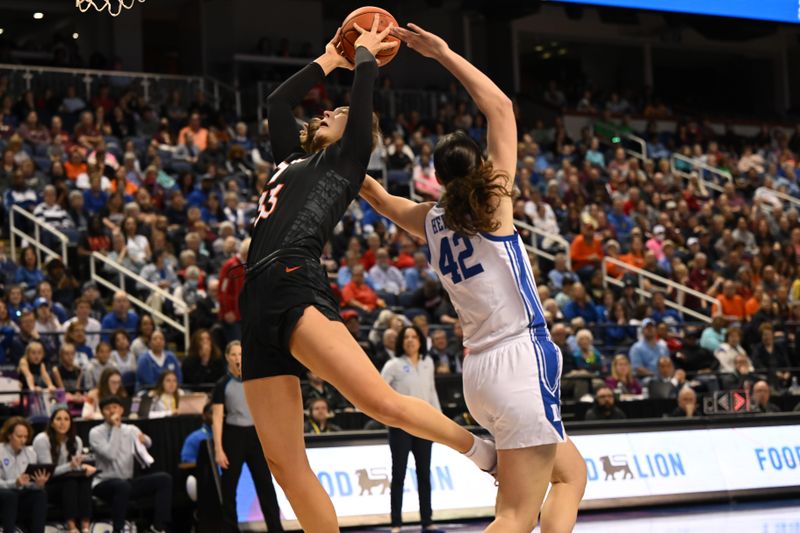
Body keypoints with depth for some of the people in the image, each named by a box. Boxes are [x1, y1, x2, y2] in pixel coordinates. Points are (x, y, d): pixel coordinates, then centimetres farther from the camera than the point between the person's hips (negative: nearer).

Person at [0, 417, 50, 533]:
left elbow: (32, 484, 1)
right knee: (10, 495, -36)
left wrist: (39, 483, -23)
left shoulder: (30, 452, 7)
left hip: (21, 494, 4)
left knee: (41, 493, -25)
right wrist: (15, 483, -33)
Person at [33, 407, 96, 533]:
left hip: (69, 484, 5)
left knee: (85, 476, -27)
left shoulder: (76, 440, 4)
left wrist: (84, 467, -21)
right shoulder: (42, 440, -12)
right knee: (70, 478, -34)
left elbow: (76, 466, 4)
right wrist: (70, 466, -32)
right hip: (44, 486, -5)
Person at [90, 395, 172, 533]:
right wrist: (115, 427, -15)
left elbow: (144, 459, 8)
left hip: (128, 482, 5)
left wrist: (145, 441, -14)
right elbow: (110, 455, -20)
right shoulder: (96, 433, -4)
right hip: (104, 484, -5)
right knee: (122, 485, -40)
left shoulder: (131, 430, 11)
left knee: (164, 478, -15)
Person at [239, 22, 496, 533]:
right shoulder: (295, 160, 32)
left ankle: (479, 449, -1)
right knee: (286, 465, -3)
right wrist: (327, 61, 47)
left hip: (296, 287, -7)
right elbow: (277, 103, 43)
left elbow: (364, 94, 9)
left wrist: (365, 52, 28)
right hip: (259, 304, 7)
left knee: (383, 402, -24)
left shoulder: (347, 157, 14)